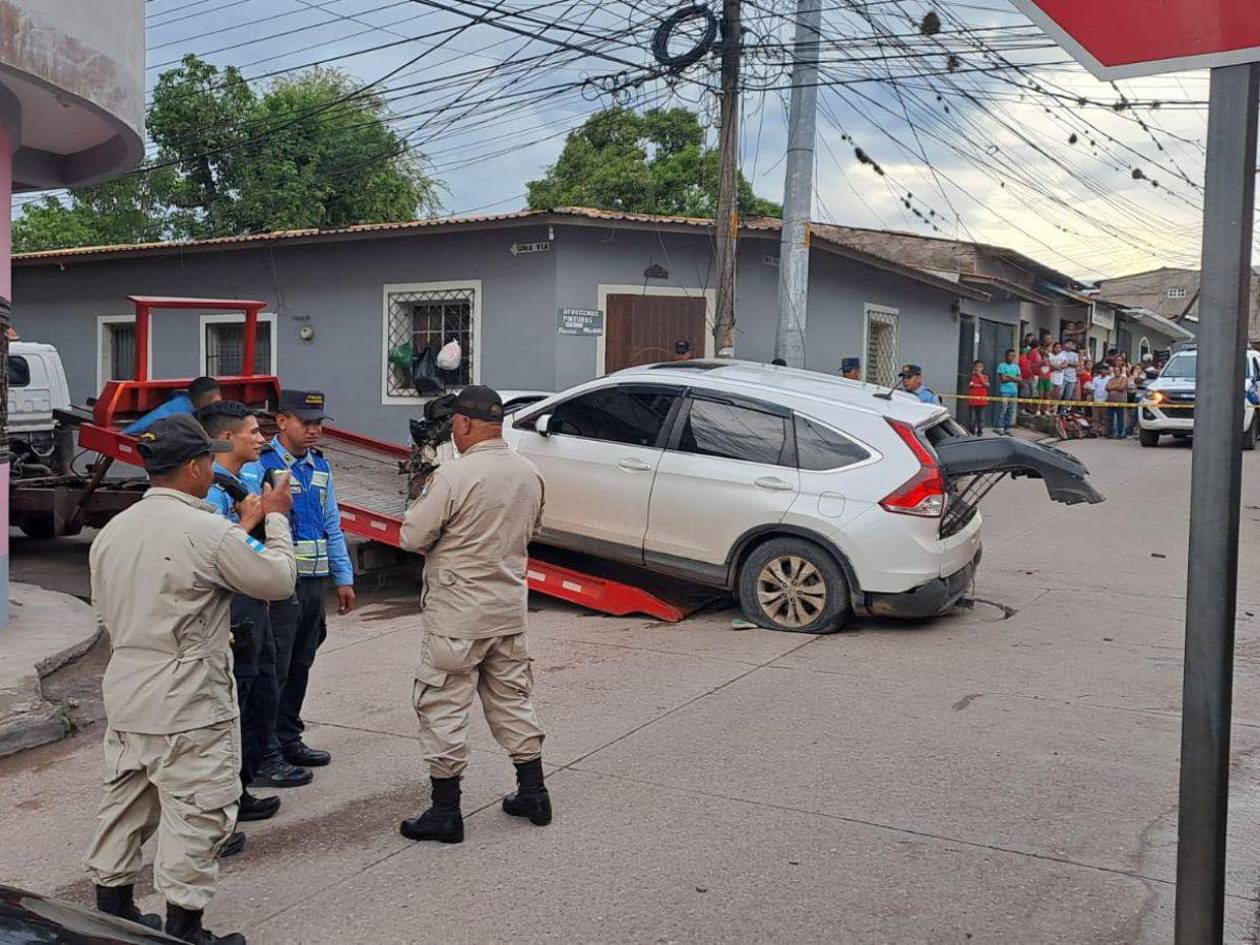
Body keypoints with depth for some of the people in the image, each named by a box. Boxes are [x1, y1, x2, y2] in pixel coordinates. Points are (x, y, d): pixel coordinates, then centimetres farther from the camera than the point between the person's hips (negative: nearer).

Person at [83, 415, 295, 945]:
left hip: (124, 698, 8)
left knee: (125, 805, 19)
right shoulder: (210, 532, -18)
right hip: (189, 706, -8)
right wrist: (276, 519, 6)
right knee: (196, 814, 3)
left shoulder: (111, 532, 4)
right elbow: (279, 580, -7)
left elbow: (105, 612, 14)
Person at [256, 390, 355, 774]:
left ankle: (288, 740, 29)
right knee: (274, 668, -3)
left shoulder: (320, 466, 12)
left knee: (300, 664, 16)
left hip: (313, 581, 8)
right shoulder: (261, 465, -13)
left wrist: (343, 578, 15)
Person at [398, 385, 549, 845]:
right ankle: (533, 793, 26)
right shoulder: (528, 473, 2)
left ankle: (445, 811, 10)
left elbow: (413, 537, -14)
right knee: (511, 698, 19)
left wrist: (423, 499, 3)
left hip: (456, 613, -7)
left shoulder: (453, 475, -20)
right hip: (510, 608, 7)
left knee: (443, 707, 4)